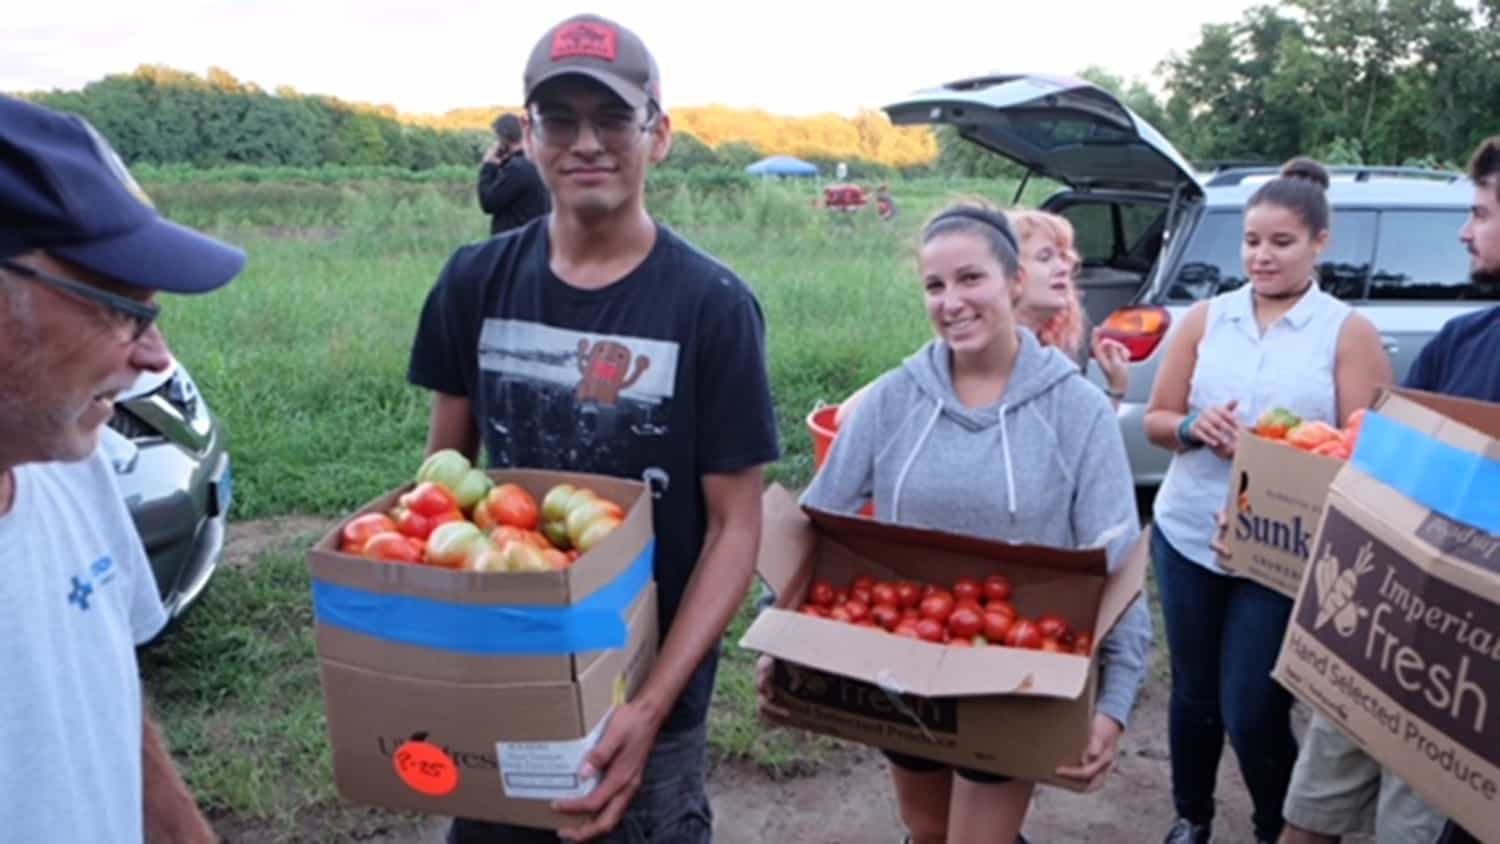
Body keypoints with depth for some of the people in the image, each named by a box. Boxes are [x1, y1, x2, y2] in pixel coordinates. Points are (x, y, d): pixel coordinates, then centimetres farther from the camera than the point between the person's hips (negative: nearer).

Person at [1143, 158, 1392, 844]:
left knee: (1253, 711, 2)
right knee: (1193, 694, 17)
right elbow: (1156, 421, 6)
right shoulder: (1204, 319, 4)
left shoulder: (1348, 332, -3)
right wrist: (1193, 427, -16)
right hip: (1188, 536, 3)